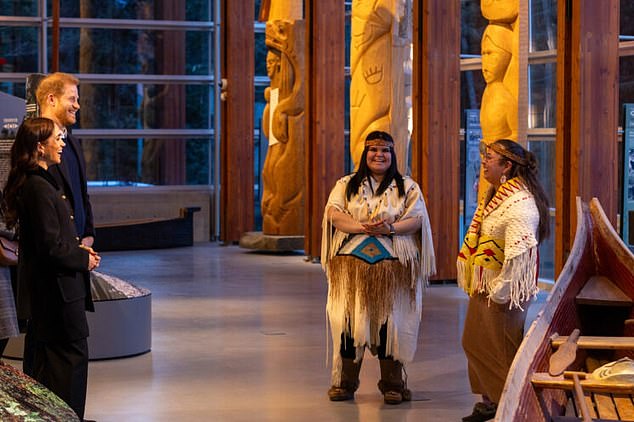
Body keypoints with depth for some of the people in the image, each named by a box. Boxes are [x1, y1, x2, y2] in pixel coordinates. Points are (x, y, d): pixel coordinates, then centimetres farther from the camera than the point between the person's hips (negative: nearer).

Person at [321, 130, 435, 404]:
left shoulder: (407, 187, 10)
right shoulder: (346, 185, 12)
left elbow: (416, 219, -2)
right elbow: (334, 213, -3)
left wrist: (391, 228, -20)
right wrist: (361, 227, -19)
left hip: (392, 265, -1)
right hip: (352, 262, 1)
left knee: (390, 320, -1)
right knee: (349, 320, -1)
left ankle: (392, 384, 8)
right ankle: (345, 382, 9)